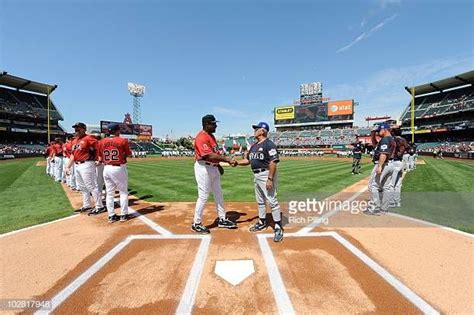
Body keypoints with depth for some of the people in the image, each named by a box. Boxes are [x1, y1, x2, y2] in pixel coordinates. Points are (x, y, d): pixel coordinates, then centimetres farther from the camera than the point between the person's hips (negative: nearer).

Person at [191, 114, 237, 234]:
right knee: (203, 196, -2)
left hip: (213, 168, 10)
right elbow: (209, 156, -31)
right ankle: (196, 224, 16)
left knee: (218, 194, 15)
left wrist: (218, 165, 15)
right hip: (203, 168, -10)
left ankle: (222, 219, 29)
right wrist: (227, 159, -33)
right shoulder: (201, 137, -21)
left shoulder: (211, 135, 11)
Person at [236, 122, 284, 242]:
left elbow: (273, 162, -20)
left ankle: (278, 227, 5)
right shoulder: (254, 145, 14)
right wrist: (236, 162, 0)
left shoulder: (269, 144, -13)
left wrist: (270, 179, -24)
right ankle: (262, 222, 34)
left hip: (266, 175, -9)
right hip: (256, 175, 9)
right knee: (260, 201, 18)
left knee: (272, 201, -6)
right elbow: (247, 160, 16)